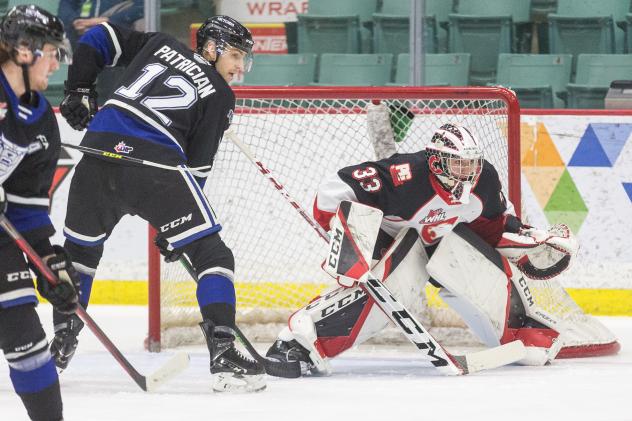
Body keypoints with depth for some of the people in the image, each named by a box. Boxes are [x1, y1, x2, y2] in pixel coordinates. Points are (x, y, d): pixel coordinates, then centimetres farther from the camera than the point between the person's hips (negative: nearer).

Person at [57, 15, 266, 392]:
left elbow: (99, 39, 23)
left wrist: (79, 90, 29)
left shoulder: (159, 45, 24)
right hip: (156, 163, -5)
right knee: (211, 254, 1)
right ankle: (224, 356, -10)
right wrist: (175, 228, 12)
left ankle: (60, 346, 30)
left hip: (99, 150, 5)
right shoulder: (220, 96, 12)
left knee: (80, 249, 24)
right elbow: (198, 164, 8)